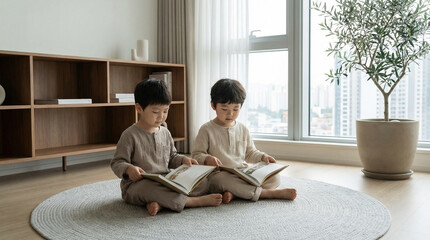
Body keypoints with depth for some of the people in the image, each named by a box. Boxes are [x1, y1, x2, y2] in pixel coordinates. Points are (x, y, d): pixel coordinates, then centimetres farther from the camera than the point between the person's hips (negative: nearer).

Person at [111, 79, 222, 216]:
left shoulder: (165, 133, 12)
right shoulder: (130, 135, -7)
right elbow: (116, 163, -8)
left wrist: (183, 160, 3)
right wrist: (129, 169, -30)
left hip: (165, 181, 6)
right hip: (137, 185, -6)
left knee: (203, 183, -9)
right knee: (150, 189, -43)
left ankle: (160, 203, -30)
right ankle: (195, 201, -31)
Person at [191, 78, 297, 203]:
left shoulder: (242, 129, 12)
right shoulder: (206, 130, -2)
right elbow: (196, 155, -3)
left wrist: (262, 157, 3)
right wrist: (207, 159, -24)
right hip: (220, 175, -5)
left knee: (275, 177, -11)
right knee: (221, 179, -40)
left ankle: (235, 193, -30)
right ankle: (268, 193, -31)